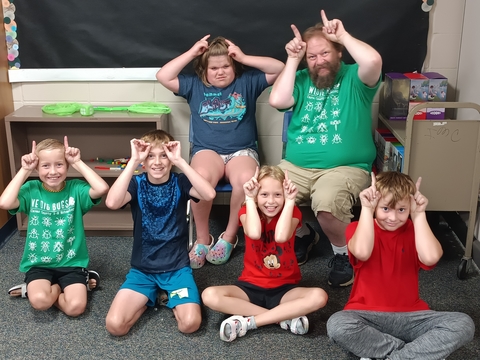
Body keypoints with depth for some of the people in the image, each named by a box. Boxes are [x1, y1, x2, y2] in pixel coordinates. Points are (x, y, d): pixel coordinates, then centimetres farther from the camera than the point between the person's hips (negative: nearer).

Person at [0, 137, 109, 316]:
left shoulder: (75, 188, -6)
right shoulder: (31, 189, -5)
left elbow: (102, 188, -27)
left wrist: (78, 163, -18)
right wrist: (24, 170, -16)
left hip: (72, 262, -1)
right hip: (38, 263, 1)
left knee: (76, 307, -24)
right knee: (39, 300, -29)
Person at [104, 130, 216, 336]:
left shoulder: (180, 183, -6)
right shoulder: (136, 183, -5)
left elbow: (209, 194, -28)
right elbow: (112, 202, -28)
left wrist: (180, 161, -28)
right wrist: (133, 161, -28)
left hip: (177, 267, -1)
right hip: (142, 268, 1)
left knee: (190, 323, -22)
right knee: (114, 325, -17)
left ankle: (168, 297, 11)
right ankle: (150, 297, 12)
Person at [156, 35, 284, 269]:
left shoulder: (247, 82, 12)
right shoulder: (195, 85, 15)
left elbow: (279, 69, 5)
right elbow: (163, 77, 5)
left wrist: (244, 58, 0)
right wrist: (191, 53, 4)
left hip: (242, 150, 0)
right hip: (207, 150, 0)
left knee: (246, 178, -37)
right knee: (201, 176, -37)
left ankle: (229, 236, -13)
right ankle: (202, 238, -15)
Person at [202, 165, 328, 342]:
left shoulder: (292, 212, -6)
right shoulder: (247, 211, -5)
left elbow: (281, 236, -31)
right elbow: (254, 233, -31)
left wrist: (290, 201, -26)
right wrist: (249, 198, -24)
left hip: (284, 288, 0)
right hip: (251, 287, 1)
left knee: (319, 296, -30)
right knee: (209, 295, -27)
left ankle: (248, 322, -26)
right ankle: (287, 317, -25)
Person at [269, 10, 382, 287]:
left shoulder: (355, 78, 1)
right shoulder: (302, 79, 12)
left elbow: (374, 60, -22)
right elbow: (277, 100, -6)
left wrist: (343, 35, -10)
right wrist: (293, 59, -1)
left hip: (345, 168, -4)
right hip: (296, 167, 5)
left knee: (327, 203, -36)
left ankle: (343, 254, -2)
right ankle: (303, 234, 15)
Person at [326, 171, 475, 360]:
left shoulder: (414, 230, 3)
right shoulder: (358, 228, -3)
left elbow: (430, 258, -20)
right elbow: (362, 252, -28)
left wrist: (419, 215, -14)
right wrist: (366, 209, -22)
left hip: (409, 316, 2)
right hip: (367, 315, -2)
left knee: (463, 324, -21)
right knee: (337, 325, -35)